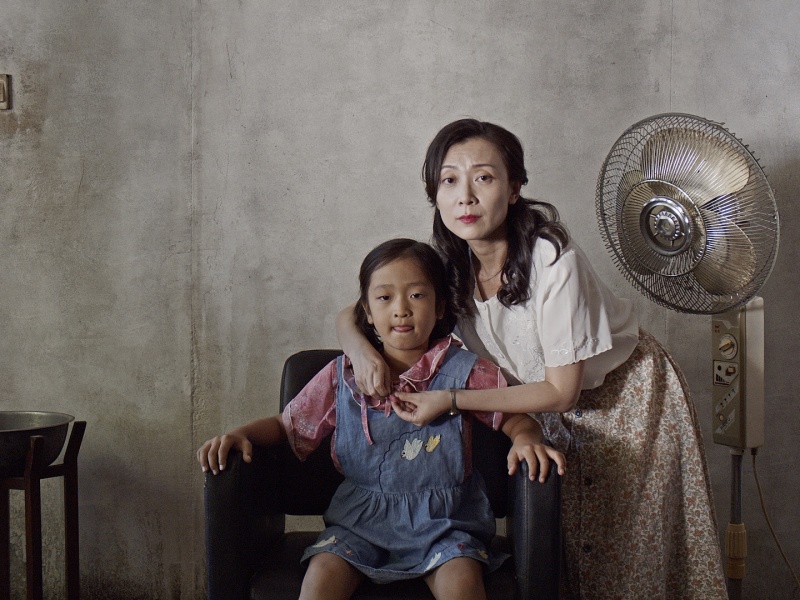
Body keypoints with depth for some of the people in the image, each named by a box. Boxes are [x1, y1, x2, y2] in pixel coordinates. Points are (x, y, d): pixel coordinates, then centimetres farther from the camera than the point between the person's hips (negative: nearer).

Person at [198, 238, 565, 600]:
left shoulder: (464, 371, -1)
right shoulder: (342, 375, 4)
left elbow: (515, 416, 5)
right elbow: (287, 425, 12)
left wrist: (526, 439, -19)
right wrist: (240, 434, -7)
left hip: (441, 521, -1)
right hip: (359, 519, 2)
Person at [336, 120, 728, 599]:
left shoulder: (553, 260, -32)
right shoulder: (447, 266, -17)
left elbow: (562, 393, -26)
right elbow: (349, 314, -6)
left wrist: (450, 400, -30)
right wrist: (360, 347, -30)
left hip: (625, 394, -4)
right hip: (548, 411, 4)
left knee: (626, 555, 5)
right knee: (555, 548, 11)